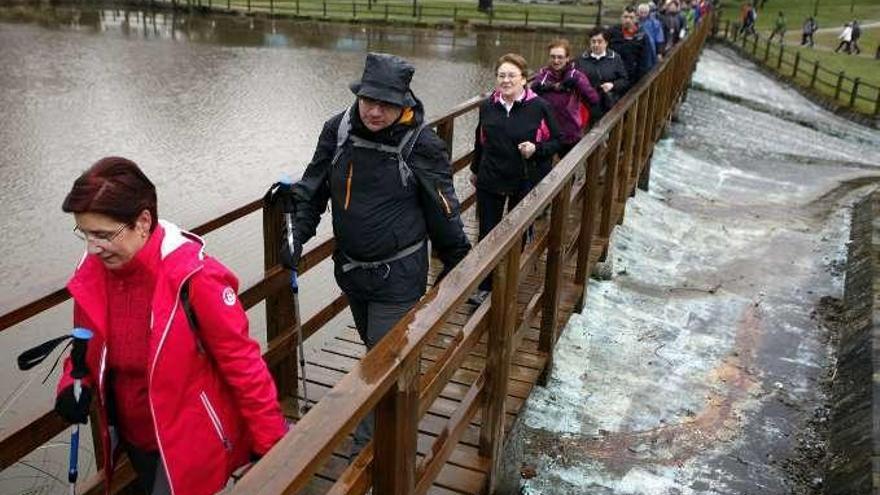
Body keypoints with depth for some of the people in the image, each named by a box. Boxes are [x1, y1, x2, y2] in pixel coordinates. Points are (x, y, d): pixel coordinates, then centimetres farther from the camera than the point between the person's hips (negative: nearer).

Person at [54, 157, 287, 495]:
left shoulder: (192, 276, -28)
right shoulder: (92, 271, -9)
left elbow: (241, 361, -21)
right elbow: (88, 345, 10)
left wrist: (270, 441, -15)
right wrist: (73, 385, -10)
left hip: (191, 443, -6)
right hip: (134, 439, 7)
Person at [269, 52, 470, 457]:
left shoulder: (422, 144, -18)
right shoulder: (338, 130, -8)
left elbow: (442, 211, -8)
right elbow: (314, 188, 3)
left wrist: (455, 263, 1)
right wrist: (298, 233, -7)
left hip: (398, 275, -6)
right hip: (350, 268, 6)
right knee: (374, 349, 26)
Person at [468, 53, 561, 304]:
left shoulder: (539, 107, -10)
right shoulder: (487, 106, 2)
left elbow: (556, 141, -3)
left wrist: (536, 148, -21)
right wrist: (475, 169, 23)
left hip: (525, 183, -2)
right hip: (490, 181, 3)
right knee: (487, 235, 4)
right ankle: (485, 287, 15)